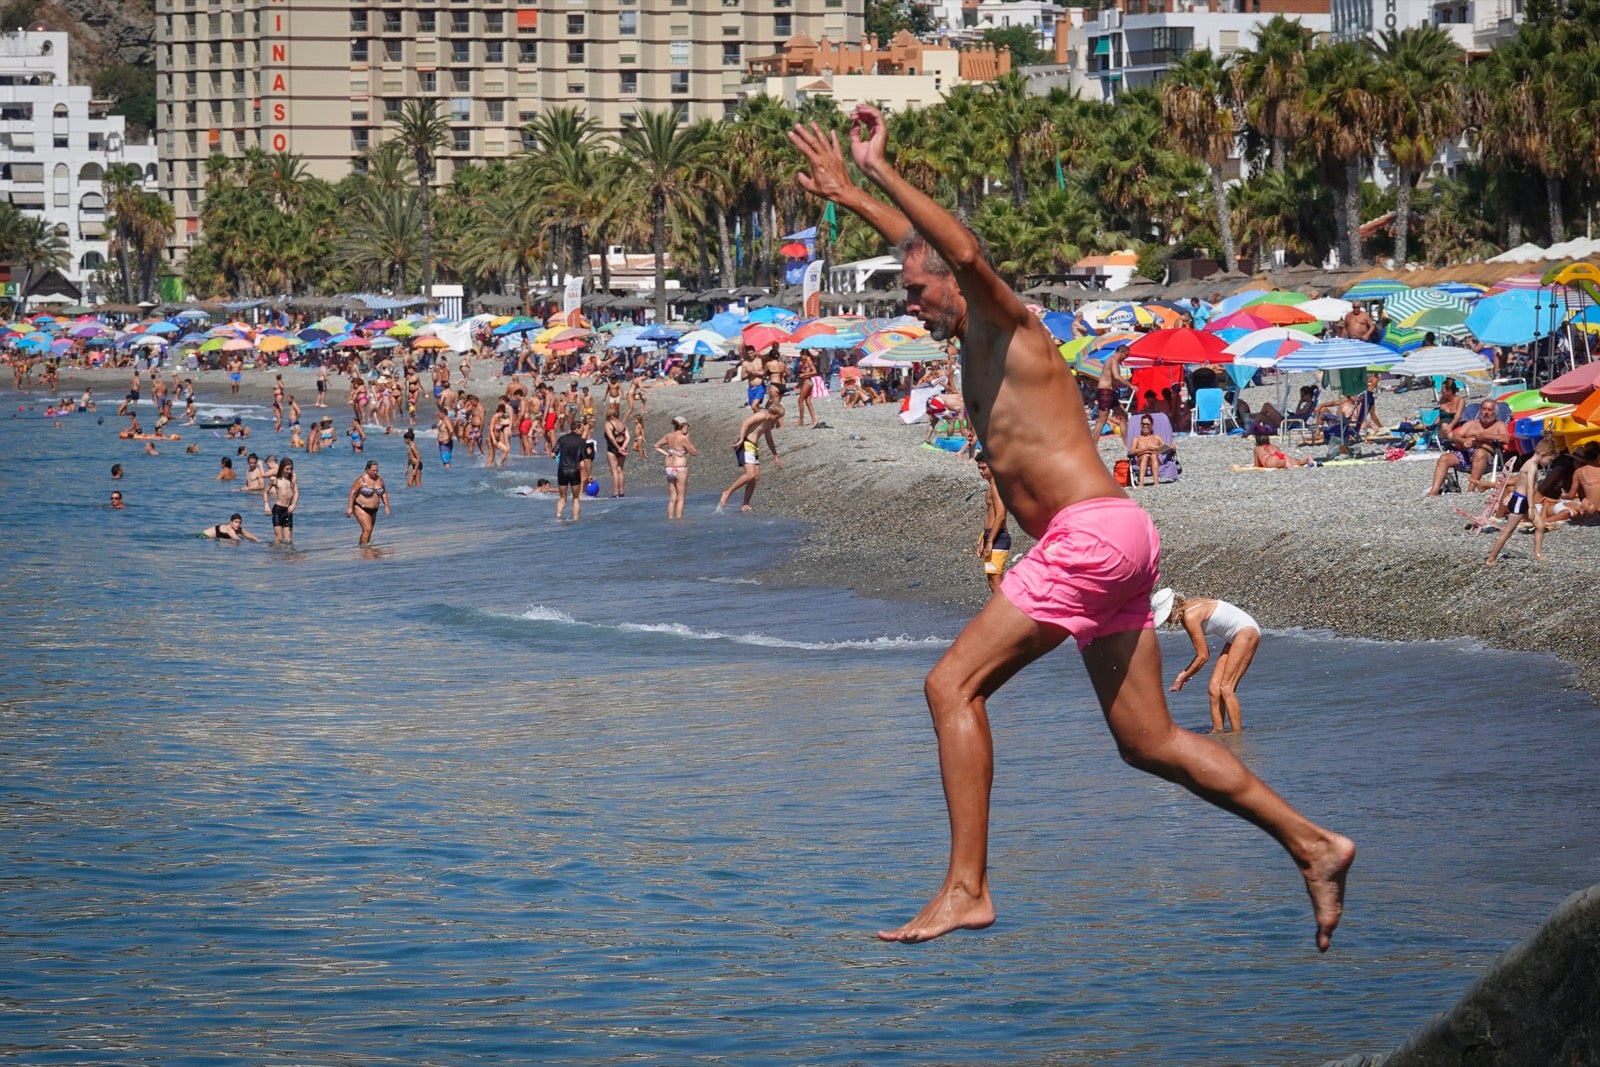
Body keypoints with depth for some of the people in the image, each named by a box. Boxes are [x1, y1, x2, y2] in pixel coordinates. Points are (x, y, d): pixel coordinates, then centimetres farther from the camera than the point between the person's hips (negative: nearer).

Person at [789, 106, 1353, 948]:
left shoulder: (1006, 324, -4)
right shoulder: (977, 336, 19)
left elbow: (966, 251, -26)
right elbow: (920, 243, 35)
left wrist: (880, 174, -24)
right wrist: (845, 190, 36)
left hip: (1090, 535, -10)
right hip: (1108, 542, 10)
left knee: (953, 684, -11)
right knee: (1147, 741, 9)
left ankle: (966, 890, -15)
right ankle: (1312, 846, 10)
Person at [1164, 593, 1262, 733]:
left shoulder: (1190, 617, -20)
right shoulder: (1185, 615, 8)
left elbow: (1203, 656, -16)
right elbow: (1203, 652, 15)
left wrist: (1182, 678, -7)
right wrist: (1185, 672, 9)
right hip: (1236, 637, 10)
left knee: (1226, 688, -15)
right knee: (1214, 689, 1)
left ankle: (1238, 736, -17)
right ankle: (1217, 731, -1)